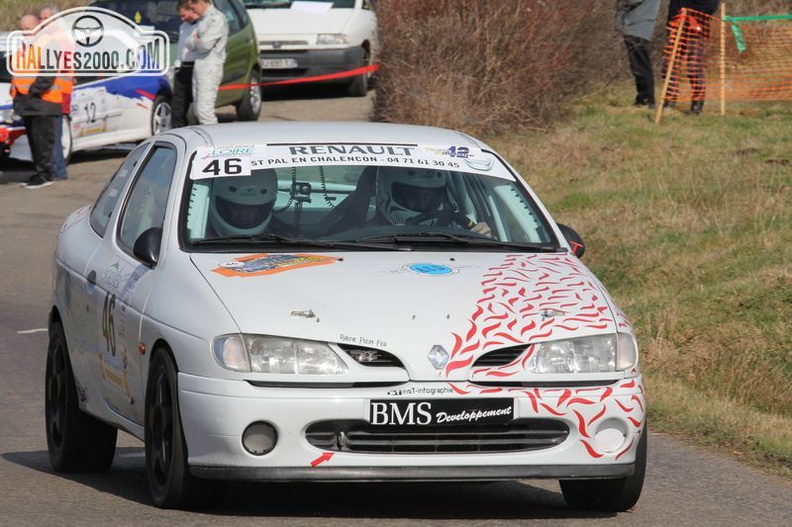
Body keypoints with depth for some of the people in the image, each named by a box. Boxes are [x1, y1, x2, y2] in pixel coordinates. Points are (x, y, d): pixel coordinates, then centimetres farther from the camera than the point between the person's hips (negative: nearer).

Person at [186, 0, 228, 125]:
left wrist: (196, 41, 1)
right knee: (198, 110, 11)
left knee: (204, 110, -15)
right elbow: (189, 44, 14)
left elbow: (206, 44, -20)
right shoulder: (202, 20, 18)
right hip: (199, 68, 10)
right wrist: (195, 41, -7)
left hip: (210, 68, -10)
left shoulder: (217, 19, -12)